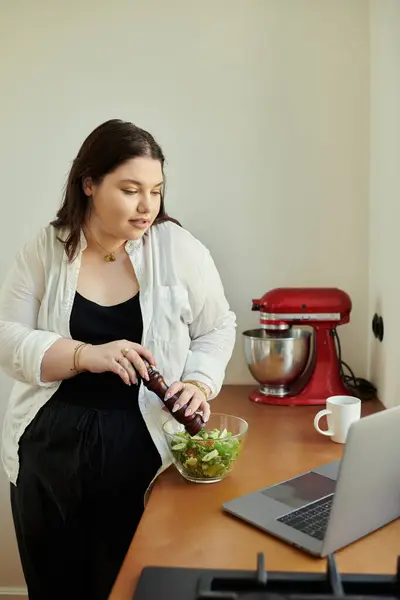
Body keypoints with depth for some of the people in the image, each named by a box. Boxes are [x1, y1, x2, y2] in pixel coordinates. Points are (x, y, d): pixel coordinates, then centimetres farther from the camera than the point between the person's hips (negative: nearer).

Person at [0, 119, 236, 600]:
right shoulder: (44, 250, -2)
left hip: (142, 447, -1)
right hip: (50, 446, 2)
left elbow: (216, 329, 4)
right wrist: (86, 355, -21)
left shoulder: (178, 249, -4)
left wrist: (199, 383, -13)